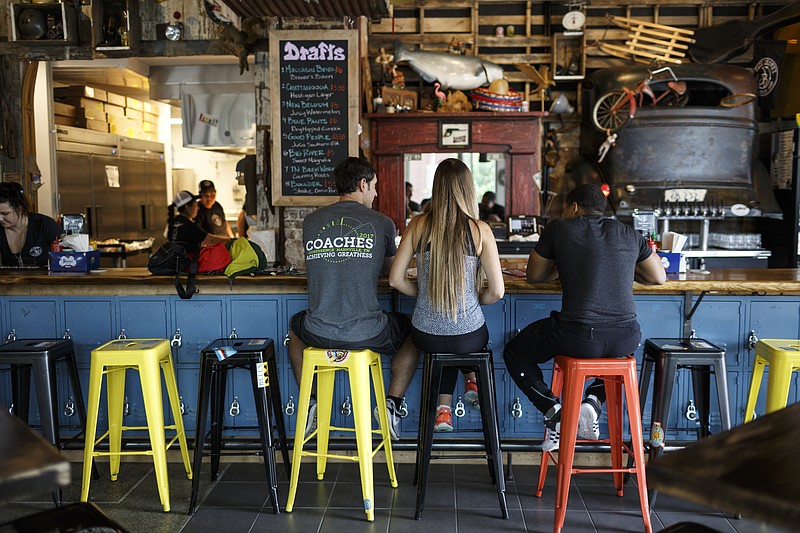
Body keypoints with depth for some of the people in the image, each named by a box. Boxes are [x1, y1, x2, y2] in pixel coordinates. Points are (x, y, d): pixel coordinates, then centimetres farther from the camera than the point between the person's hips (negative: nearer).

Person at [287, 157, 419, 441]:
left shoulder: (311, 221, 5)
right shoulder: (382, 223, -1)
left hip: (318, 332, 3)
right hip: (366, 333, -2)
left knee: (296, 325, 39)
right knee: (413, 330, 28)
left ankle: (310, 404, 32)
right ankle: (392, 402, 19)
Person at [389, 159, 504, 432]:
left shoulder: (418, 225, -6)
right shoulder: (480, 230, -11)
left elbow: (396, 279, -4)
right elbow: (497, 291, -11)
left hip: (426, 335, 1)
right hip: (469, 337, -1)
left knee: (443, 347, 37)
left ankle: (444, 409, 28)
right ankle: (472, 382, 36)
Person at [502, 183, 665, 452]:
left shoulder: (558, 229, 4)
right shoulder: (628, 233, 12)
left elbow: (534, 276, 16)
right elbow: (659, 277, 24)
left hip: (577, 337, -3)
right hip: (625, 338, 3)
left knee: (514, 353, 23)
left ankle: (555, 412, 7)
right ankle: (594, 401, 17)